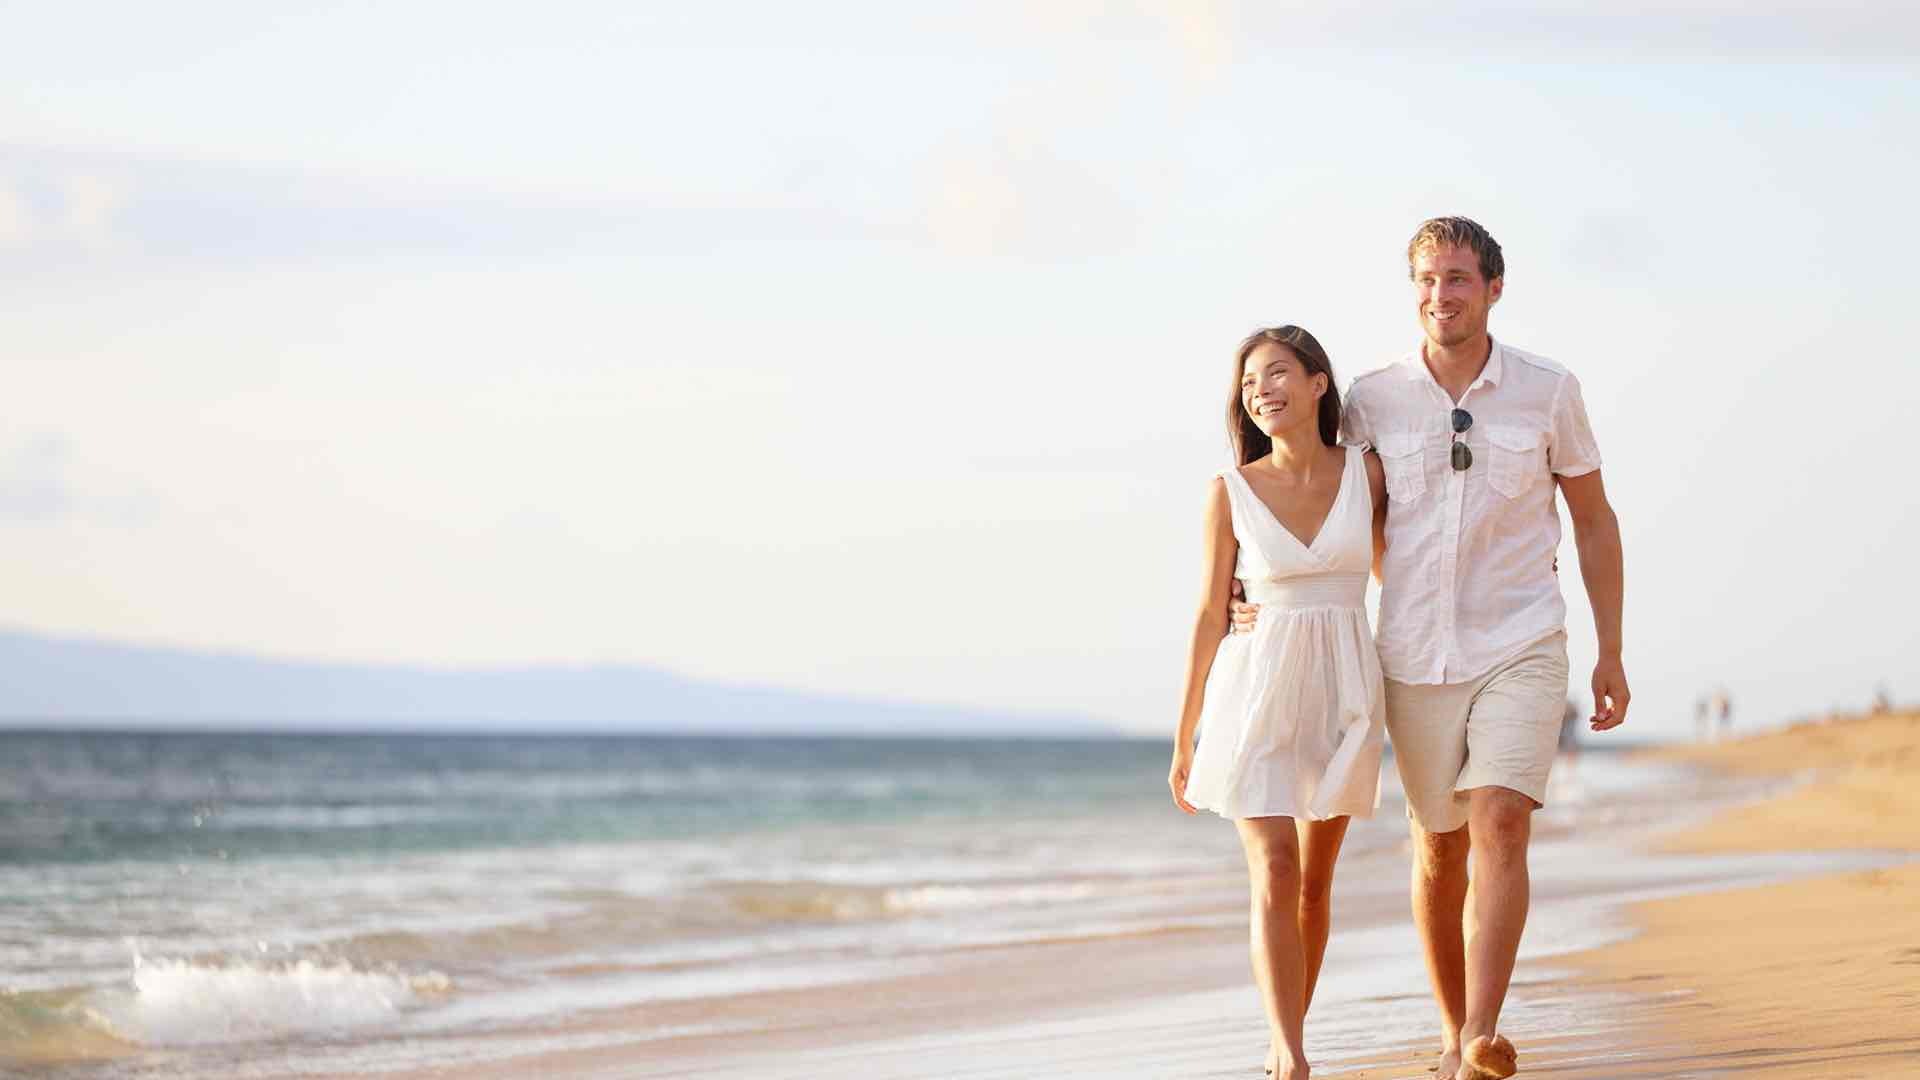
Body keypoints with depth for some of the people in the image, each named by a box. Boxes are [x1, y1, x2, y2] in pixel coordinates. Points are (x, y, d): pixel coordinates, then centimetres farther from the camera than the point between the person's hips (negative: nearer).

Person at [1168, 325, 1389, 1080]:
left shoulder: (1367, 473, -1)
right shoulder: (1231, 492, -4)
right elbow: (1210, 614, 1)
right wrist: (1183, 740, 3)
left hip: (1343, 692, 2)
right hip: (1258, 690, -2)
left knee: (1314, 880, 11)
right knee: (1275, 874, -14)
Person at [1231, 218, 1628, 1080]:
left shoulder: (1548, 392, -2)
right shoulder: (1372, 401, 0)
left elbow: (1594, 522, 8)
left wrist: (1611, 652, 6)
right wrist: (1275, 602, -2)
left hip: (1520, 650, -2)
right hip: (1416, 655, 2)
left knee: (1501, 825, -19)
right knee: (1440, 848, 10)